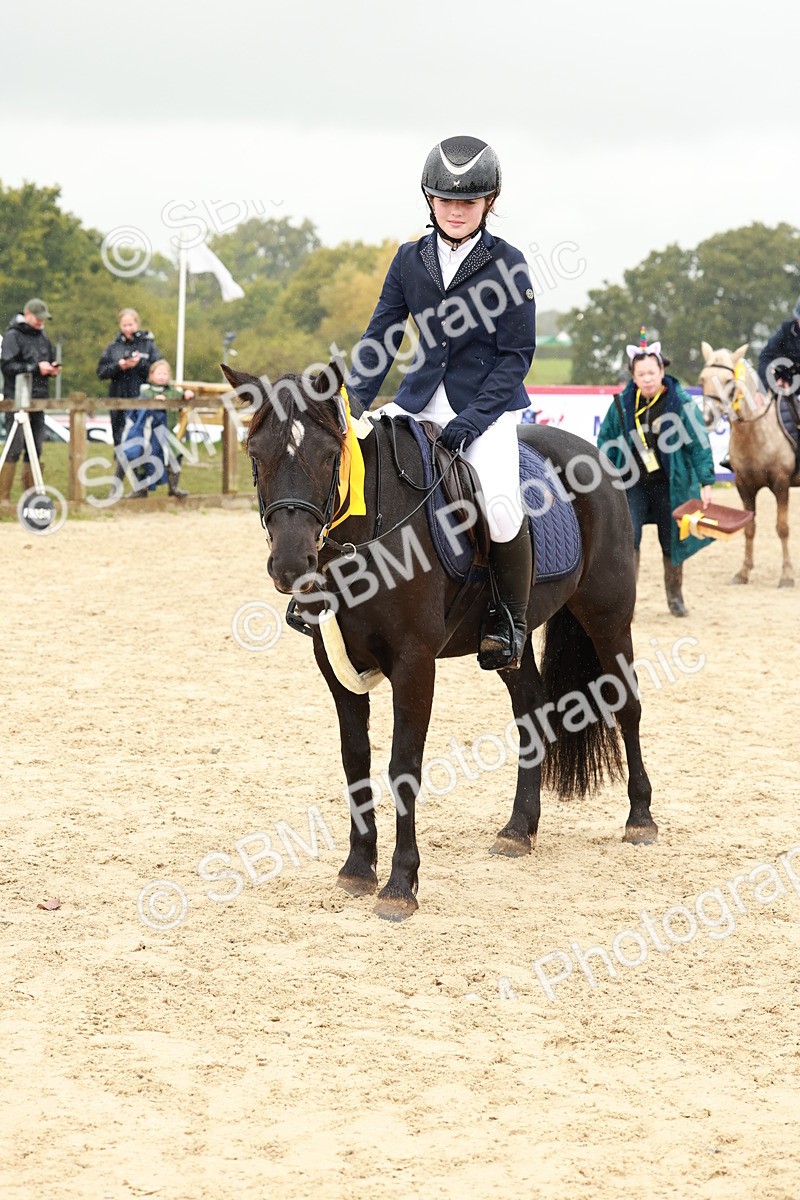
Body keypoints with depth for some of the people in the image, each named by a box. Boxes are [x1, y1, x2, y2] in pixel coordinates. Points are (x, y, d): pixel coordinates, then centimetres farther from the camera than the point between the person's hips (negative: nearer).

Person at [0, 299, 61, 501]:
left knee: (35, 448, 8)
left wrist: (52, 369, 4)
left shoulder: (42, 336, 16)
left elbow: (50, 360, 27)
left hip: (39, 399, 7)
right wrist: (36, 368, -18)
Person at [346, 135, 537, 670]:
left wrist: (471, 420, -17)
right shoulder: (410, 259, 4)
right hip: (421, 399, 5)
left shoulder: (507, 264, -7)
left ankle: (512, 619, -6)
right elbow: (381, 337, 8)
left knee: (500, 505, -28)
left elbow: (516, 355, -8)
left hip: (487, 404, -5)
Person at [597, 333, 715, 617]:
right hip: (633, 484, 1)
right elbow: (605, 444, 8)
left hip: (670, 484, -1)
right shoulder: (622, 404, -2)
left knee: (672, 541, 9)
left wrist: (706, 484, -10)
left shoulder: (681, 402, -8)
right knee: (628, 539, -10)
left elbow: (698, 443, -6)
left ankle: (675, 596, 28)